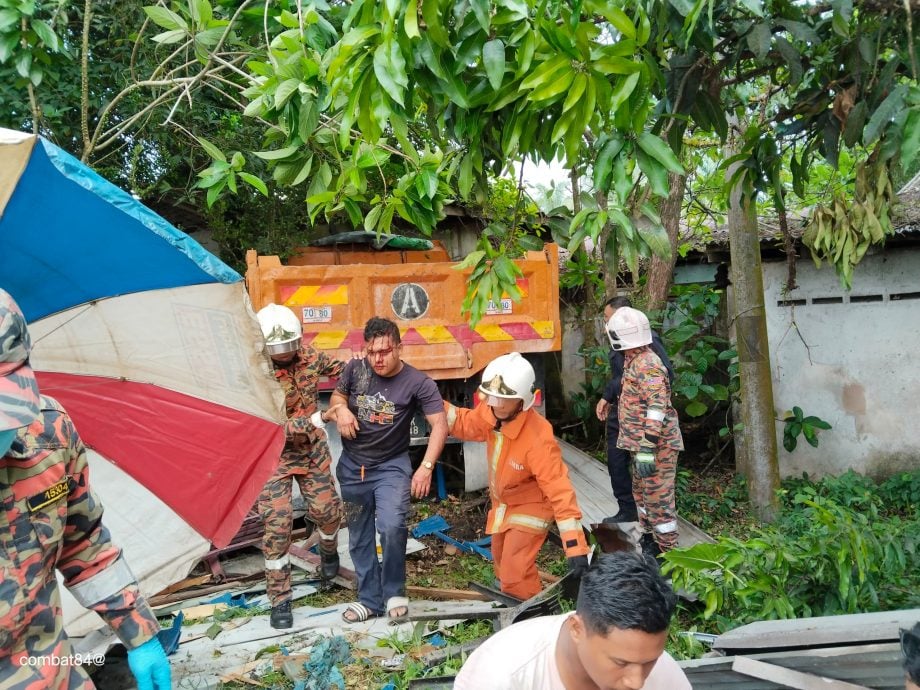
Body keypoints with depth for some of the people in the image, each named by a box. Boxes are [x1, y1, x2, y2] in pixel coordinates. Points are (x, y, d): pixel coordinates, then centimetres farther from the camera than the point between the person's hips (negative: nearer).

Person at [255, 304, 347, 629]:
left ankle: (328, 550, 46)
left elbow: (342, 370, 8)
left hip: (313, 449, 4)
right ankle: (279, 600, 11)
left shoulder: (308, 356, -9)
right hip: (274, 455, -4)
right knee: (277, 526, -4)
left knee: (326, 510, 11)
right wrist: (318, 419, -29)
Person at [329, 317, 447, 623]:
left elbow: (440, 425, -17)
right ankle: (369, 599, 29)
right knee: (359, 538, 12)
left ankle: (394, 593, 3)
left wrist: (426, 466, -27)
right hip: (352, 465, 4)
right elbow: (337, 395, 10)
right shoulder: (355, 369, -8)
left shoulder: (417, 382, -17)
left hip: (391, 465, -4)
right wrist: (341, 409, -14)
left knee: (392, 526, -22)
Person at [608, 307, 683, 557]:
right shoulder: (635, 360, 11)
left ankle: (667, 550, 7)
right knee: (641, 492, 21)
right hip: (641, 443, 10)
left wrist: (646, 451, -28)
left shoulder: (648, 366, -21)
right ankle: (649, 538, 36)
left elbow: (656, 411, -26)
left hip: (656, 446, -10)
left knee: (658, 498, -3)